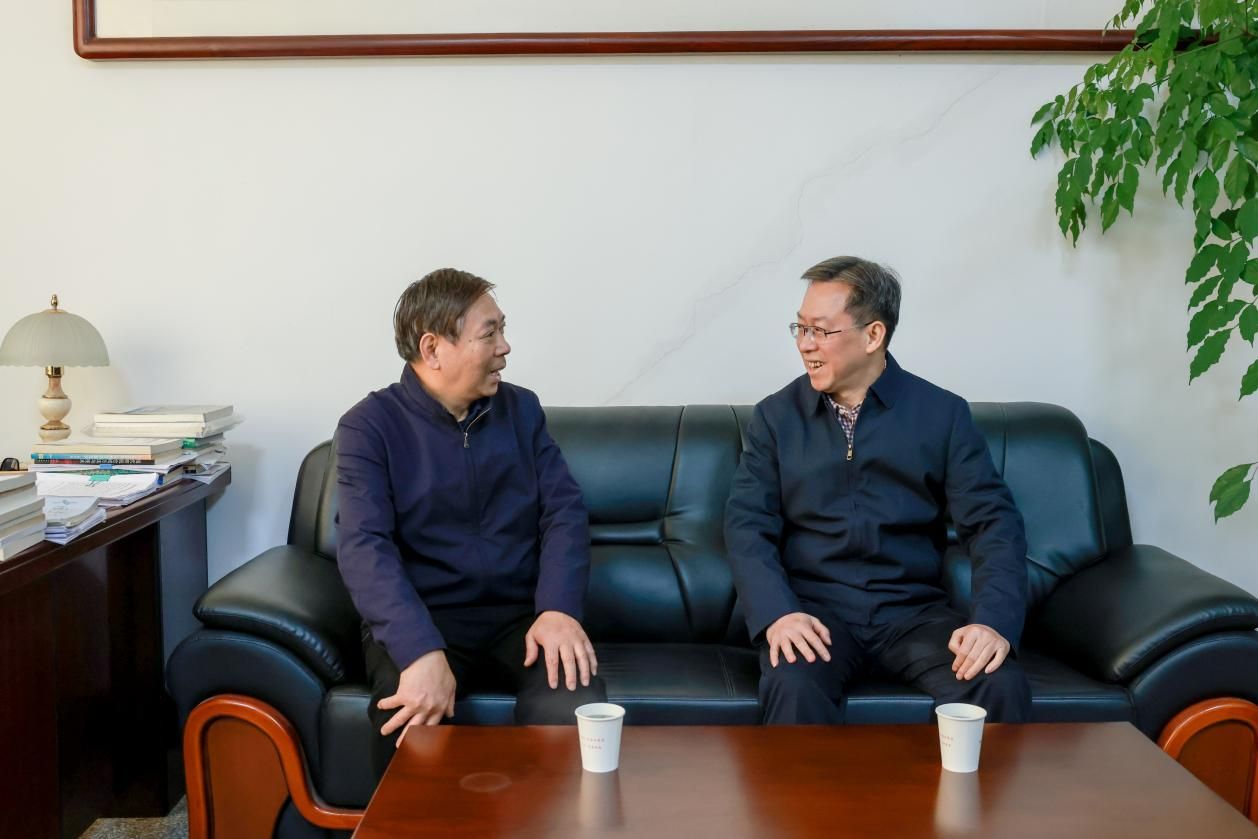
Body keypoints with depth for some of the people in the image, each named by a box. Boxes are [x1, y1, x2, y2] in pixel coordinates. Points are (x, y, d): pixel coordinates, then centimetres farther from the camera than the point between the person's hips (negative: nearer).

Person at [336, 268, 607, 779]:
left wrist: (559, 609, -17)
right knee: (412, 722, -32)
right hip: (420, 619, -2)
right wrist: (423, 652, -32)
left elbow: (564, 509, 2)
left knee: (575, 710, -27)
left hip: (522, 614, 3)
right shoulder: (369, 426, -3)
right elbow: (363, 546, -16)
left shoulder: (520, 409, 10)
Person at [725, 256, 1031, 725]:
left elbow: (992, 520, -1)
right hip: (814, 608, 0)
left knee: (1001, 687, -25)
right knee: (793, 687, -33)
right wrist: (777, 613, -20)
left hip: (913, 610, 1)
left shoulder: (943, 414, 4)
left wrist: (994, 620, -19)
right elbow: (748, 524, -1)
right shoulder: (776, 416, 6)